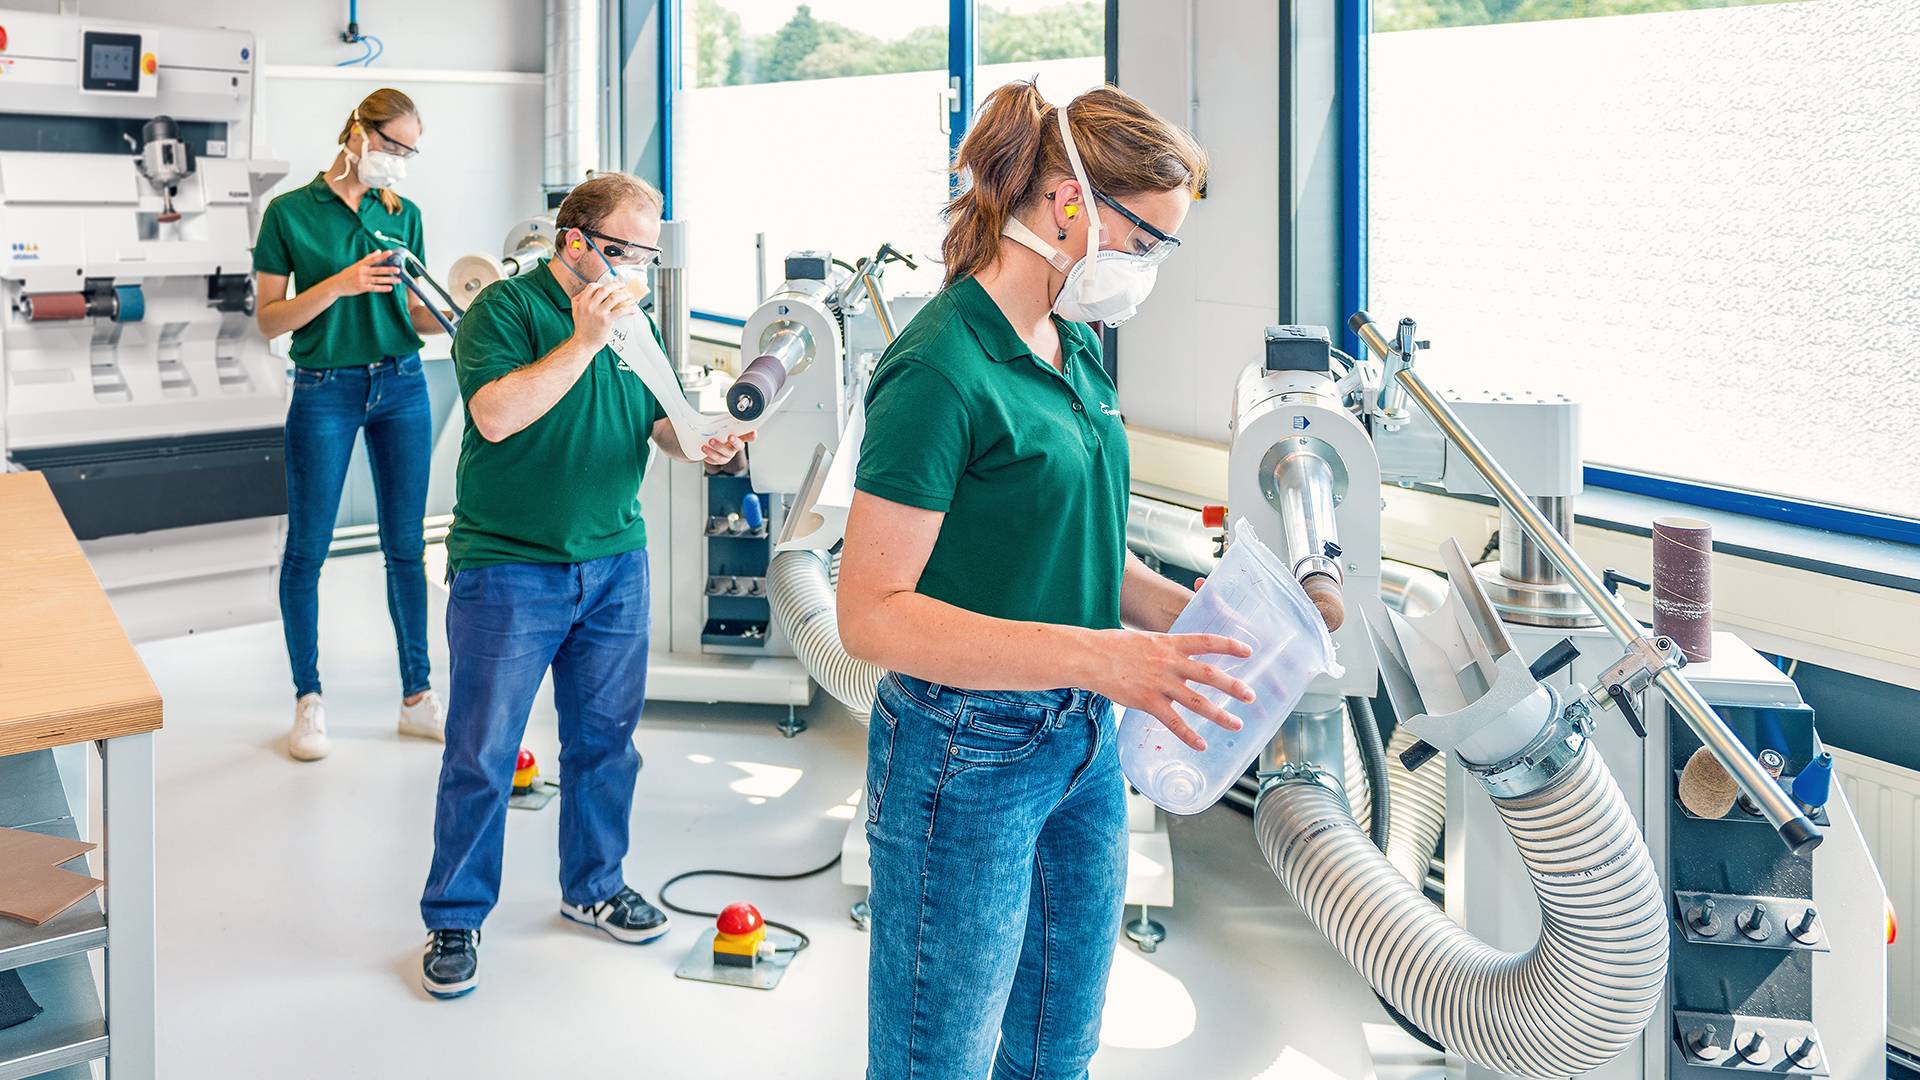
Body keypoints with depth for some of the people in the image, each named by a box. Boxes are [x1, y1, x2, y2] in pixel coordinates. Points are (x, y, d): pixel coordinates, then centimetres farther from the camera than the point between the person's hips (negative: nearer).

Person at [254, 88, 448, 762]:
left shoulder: (403, 215, 7)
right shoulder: (291, 213, -4)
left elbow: (416, 314, 10)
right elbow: (269, 320, -5)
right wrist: (338, 285, -20)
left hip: (401, 385, 3)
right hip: (324, 392, -3)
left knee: (405, 546, 7)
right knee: (307, 549, 3)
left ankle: (417, 696, 16)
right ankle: (309, 700, 16)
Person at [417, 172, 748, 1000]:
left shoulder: (632, 320, 11)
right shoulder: (507, 307, -9)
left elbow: (659, 420, 16)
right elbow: (496, 415, -23)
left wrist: (701, 439, -7)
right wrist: (584, 340, -24)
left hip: (615, 563, 6)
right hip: (509, 570, -6)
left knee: (604, 737, 14)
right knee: (482, 753, 1)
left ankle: (593, 885, 32)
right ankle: (454, 918, 15)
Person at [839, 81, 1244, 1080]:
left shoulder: (1078, 349, 7)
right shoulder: (943, 369, -20)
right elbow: (873, 612, -23)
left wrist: (1184, 612, 0)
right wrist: (1094, 655, -30)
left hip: (1083, 750, 8)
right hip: (970, 762, -8)